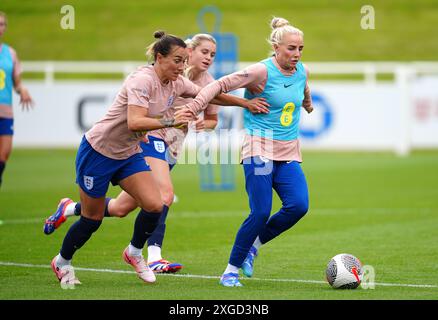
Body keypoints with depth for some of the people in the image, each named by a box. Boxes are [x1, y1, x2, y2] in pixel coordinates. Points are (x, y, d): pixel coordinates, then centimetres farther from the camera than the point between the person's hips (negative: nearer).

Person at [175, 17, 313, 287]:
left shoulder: (302, 71, 7)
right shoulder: (262, 72, -12)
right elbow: (222, 85, -16)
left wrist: (308, 104, 50)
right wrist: (193, 106, -26)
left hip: (289, 153, 6)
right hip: (260, 148, -6)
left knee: (299, 205, -15)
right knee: (261, 212, -15)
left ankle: (254, 245, 8)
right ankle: (232, 269, 2)